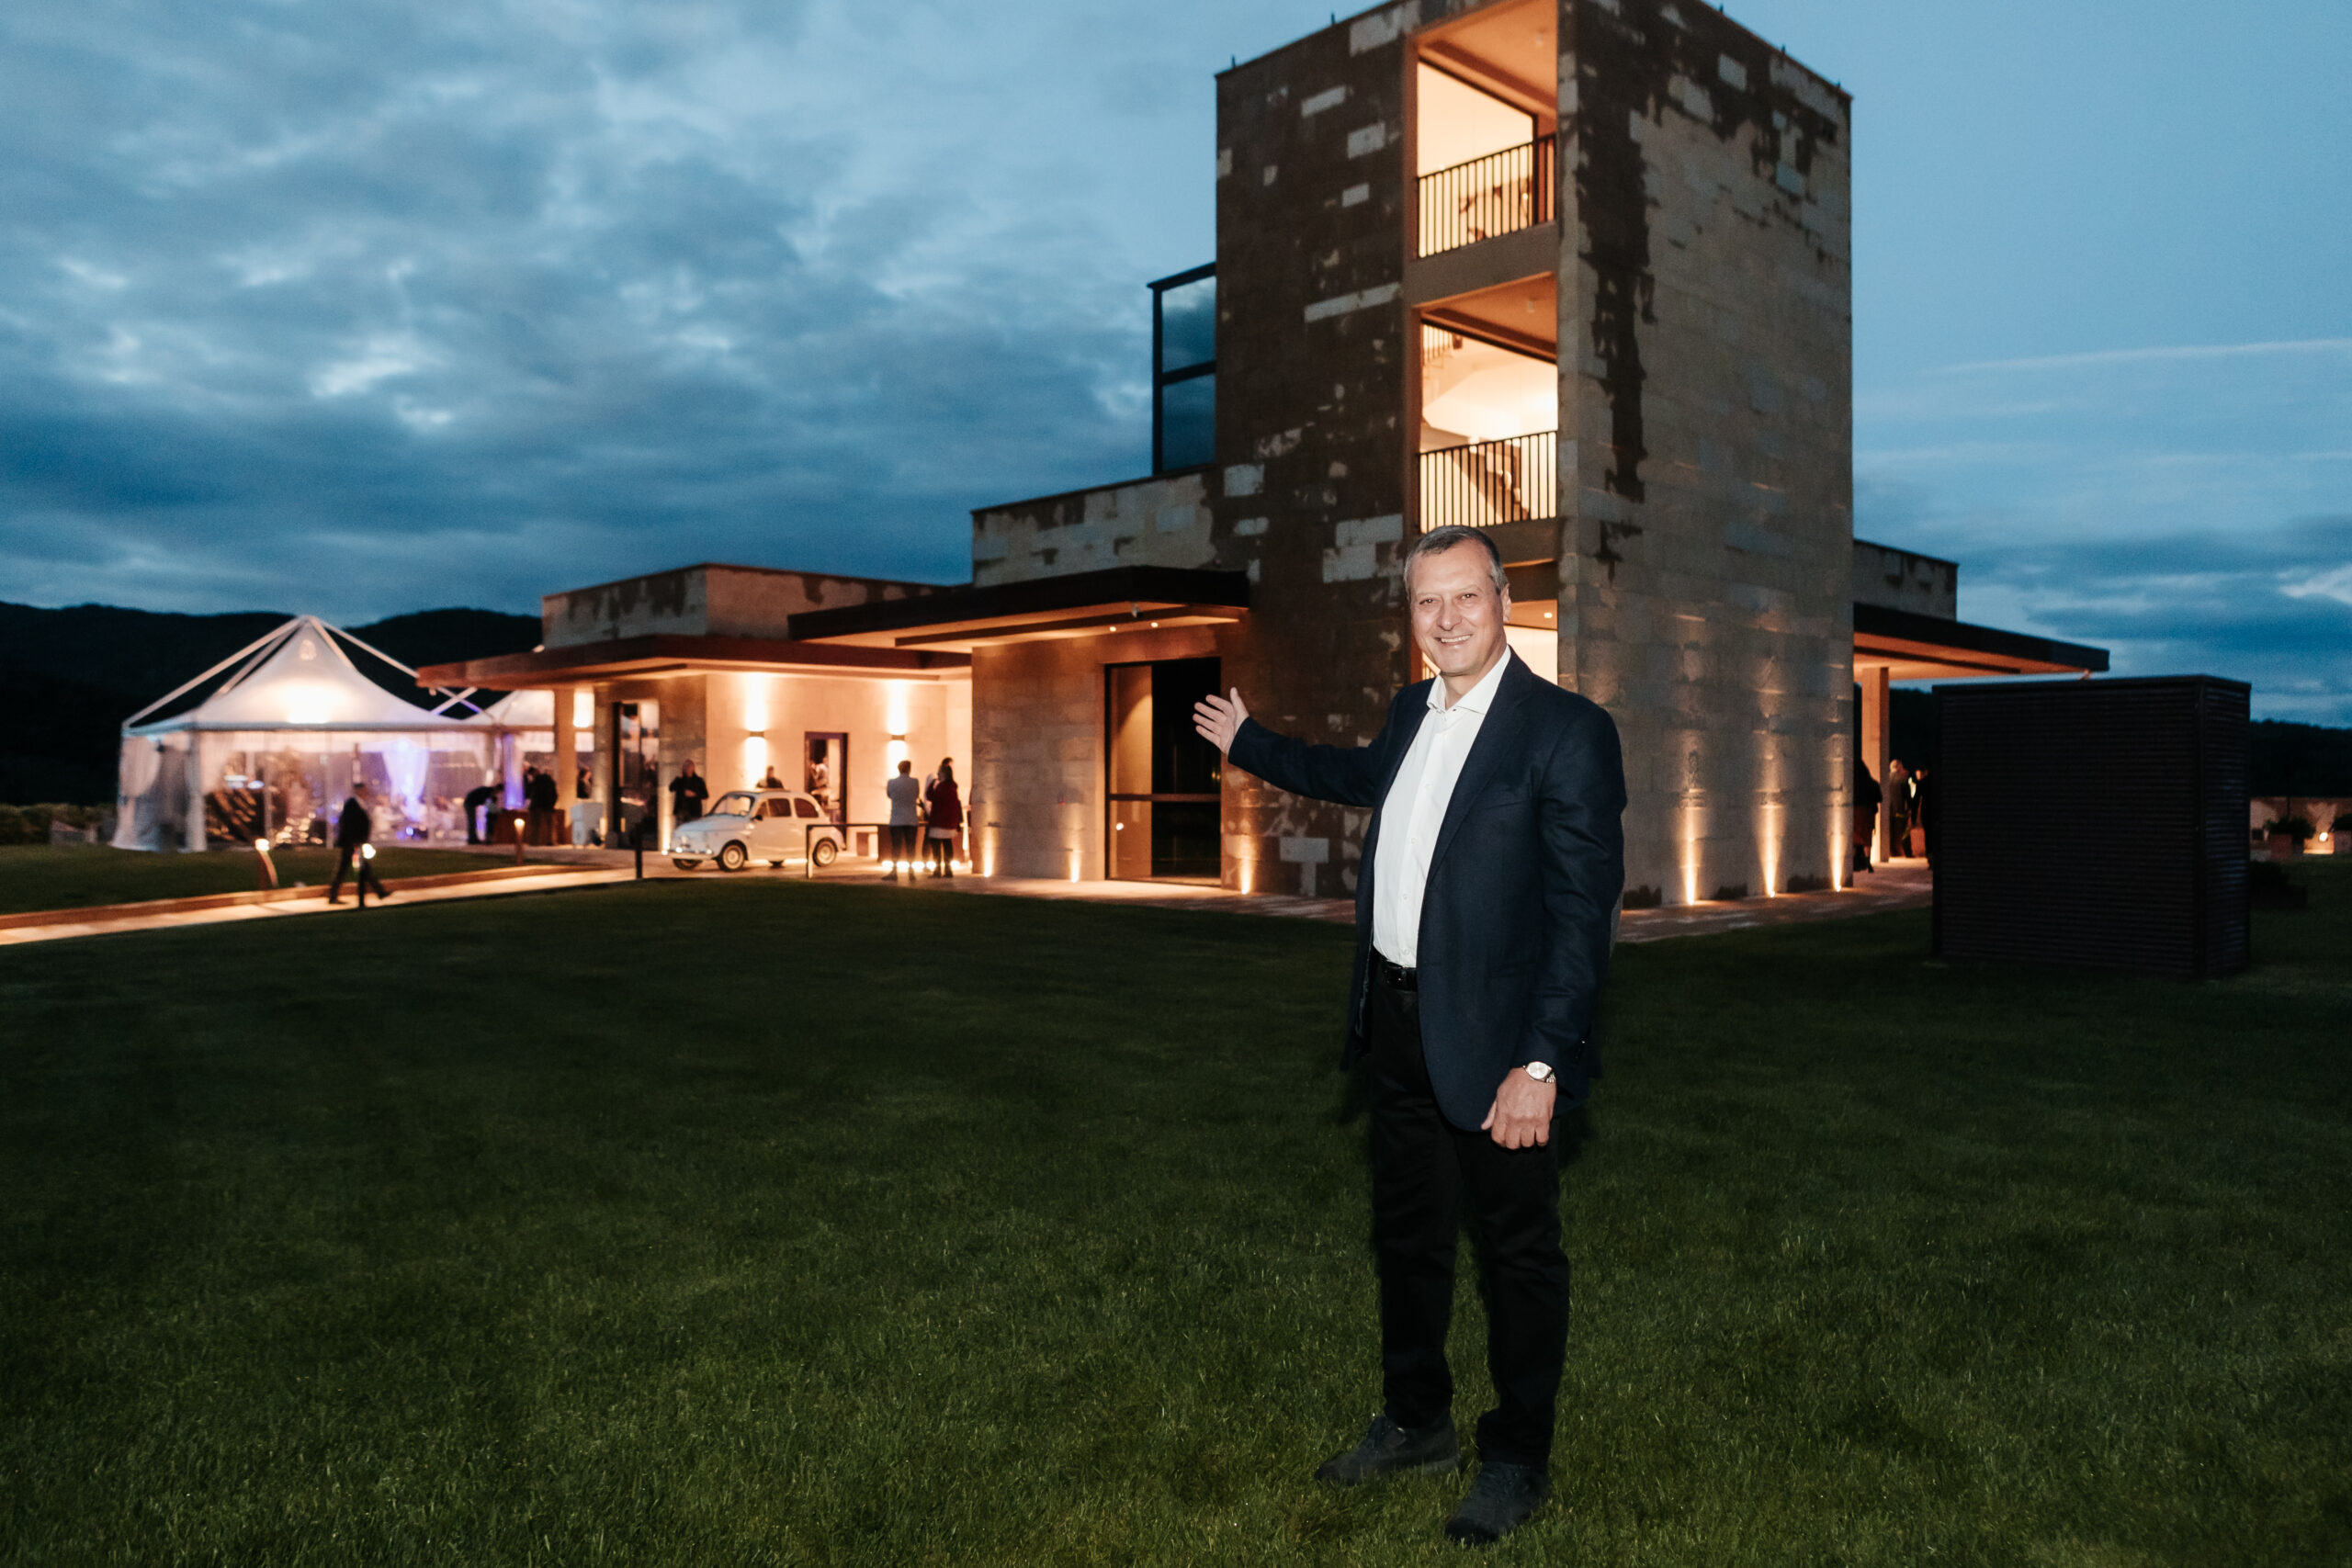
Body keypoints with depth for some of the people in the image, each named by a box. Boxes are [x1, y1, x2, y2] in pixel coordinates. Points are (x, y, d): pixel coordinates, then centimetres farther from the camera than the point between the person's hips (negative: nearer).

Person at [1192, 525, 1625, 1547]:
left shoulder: (1567, 733, -16)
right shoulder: (1412, 713, 7)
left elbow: (1584, 910, -19)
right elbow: (1365, 777, 31)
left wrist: (1540, 1063, -24)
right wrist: (1249, 745, 41)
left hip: (1493, 1041, -7)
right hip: (1398, 1026, 8)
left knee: (1518, 1250, 9)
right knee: (1406, 1235, 20)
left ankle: (1518, 1460, 28)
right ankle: (1416, 1423, 39)